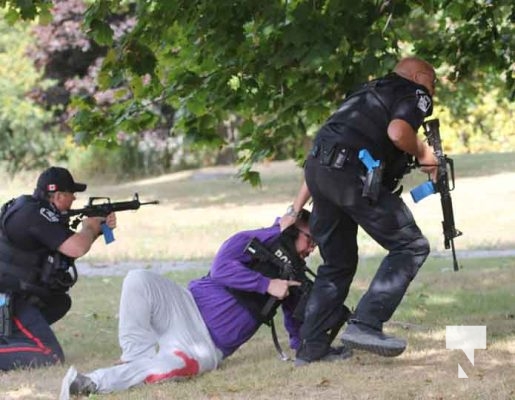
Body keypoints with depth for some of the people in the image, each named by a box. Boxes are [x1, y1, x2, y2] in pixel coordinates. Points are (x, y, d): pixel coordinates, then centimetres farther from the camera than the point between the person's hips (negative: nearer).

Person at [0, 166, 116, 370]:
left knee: (60, 302, 28)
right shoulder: (36, 216, -18)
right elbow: (76, 248, -25)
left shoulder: (34, 209, 13)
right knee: (50, 357, -13)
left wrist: (99, 227, 8)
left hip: (16, 294, 10)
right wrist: (89, 228, -4)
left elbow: (71, 246, 22)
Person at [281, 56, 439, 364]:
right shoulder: (416, 95, 10)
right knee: (411, 246, 0)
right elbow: (398, 132, -15)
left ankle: (311, 344, 18)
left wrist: (296, 210, 29)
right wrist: (422, 153, 6)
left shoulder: (369, 94, 33)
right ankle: (365, 325, -11)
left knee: (338, 264, 20)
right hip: (354, 174, -8)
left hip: (318, 166, 8)